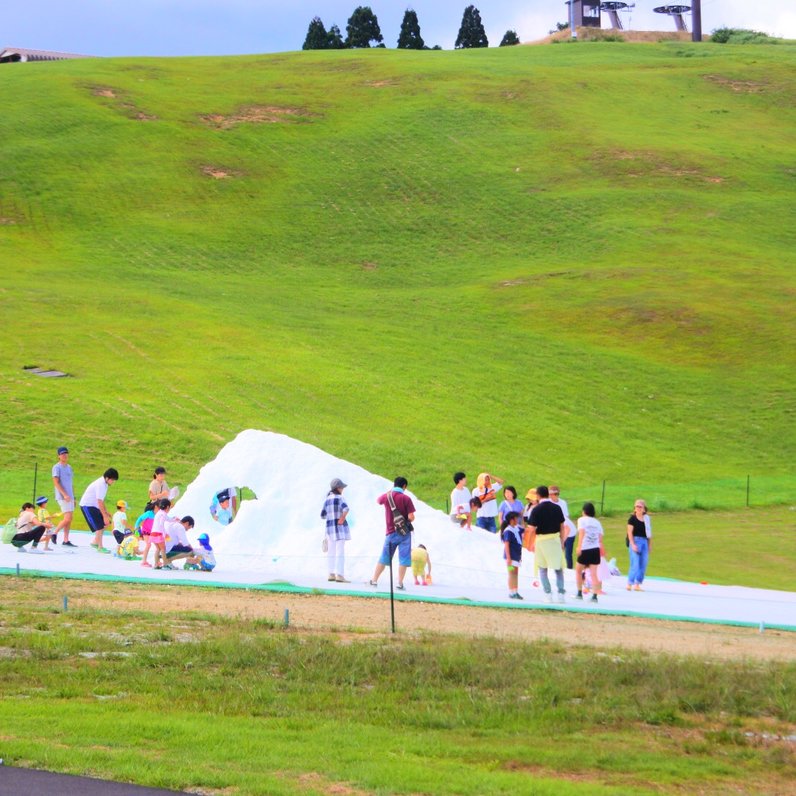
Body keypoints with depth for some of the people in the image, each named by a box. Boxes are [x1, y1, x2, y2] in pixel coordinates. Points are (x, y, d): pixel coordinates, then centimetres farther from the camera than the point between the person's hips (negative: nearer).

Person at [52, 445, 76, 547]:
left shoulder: (69, 467, 17)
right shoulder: (57, 467, -6)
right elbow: (56, 482, -14)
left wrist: (73, 497, 18)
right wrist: (64, 495, -22)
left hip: (69, 497, 8)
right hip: (62, 497, -8)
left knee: (70, 519, 5)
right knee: (67, 518, -14)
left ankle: (66, 540, 8)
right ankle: (55, 533, 2)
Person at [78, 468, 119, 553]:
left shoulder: (104, 483, 6)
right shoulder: (101, 485, -24)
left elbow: (101, 500, 15)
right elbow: (100, 502, -26)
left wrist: (106, 512, 11)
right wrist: (105, 516, -23)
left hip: (93, 506, 10)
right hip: (87, 505, -10)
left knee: (105, 524, 10)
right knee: (99, 526, -12)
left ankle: (95, 543, 21)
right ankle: (100, 547, -3)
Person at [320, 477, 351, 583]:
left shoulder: (327, 500, 10)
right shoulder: (339, 498, -11)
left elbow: (323, 516, 14)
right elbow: (346, 508, -30)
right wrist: (342, 518, -15)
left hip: (329, 527, 7)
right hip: (340, 527, -7)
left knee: (331, 551, 14)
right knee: (340, 551, -9)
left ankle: (331, 574, 17)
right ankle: (339, 575, -16)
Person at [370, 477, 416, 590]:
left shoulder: (387, 496, 0)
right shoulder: (406, 498, -11)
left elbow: (378, 500, 25)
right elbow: (411, 517, -15)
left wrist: (389, 491, 30)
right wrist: (409, 520, 7)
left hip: (390, 533, 4)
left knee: (384, 557, 13)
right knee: (403, 558, 0)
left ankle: (374, 580, 15)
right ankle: (400, 583, -5)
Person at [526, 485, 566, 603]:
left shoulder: (536, 509, -10)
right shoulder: (557, 508, 1)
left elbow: (532, 529, -11)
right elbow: (562, 526, 6)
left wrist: (530, 544, 0)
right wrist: (562, 541, 14)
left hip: (541, 540, -3)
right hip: (555, 539, 3)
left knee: (543, 570, 9)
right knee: (559, 569, 10)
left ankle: (548, 594, 3)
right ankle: (561, 593, 2)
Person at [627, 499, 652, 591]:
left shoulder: (646, 519, 12)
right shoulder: (632, 518, -4)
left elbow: (649, 533, 16)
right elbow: (630, 532, -8)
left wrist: (650, 544, 13)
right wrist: (633, 544, -16)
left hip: (644, 542, 6)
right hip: (635, 541, -6)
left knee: (643, 564, 3)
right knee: (635, 563, -11)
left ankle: (637, 584, 11)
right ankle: (629, 584, -5)